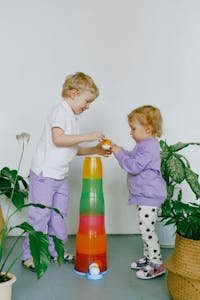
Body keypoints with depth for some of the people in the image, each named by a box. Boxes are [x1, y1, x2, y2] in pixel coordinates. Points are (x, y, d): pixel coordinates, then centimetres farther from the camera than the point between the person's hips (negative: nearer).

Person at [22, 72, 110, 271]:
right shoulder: (61, 110, -12)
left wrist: (94, 150, 5)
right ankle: (29, 255, 12)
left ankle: (56, 250, 28)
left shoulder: (72, 117, 16)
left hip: (61, 175, 9)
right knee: (40, 215, -1)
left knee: (59, 215, 15)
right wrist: (88, 137, -22)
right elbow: (58, 139, -25)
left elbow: (74, 149, 16)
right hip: (44, 173, -9)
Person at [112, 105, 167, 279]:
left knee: (147, 228, -7)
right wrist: (119, 150, 13)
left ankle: (157, 265, 3)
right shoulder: (145, 145, 15)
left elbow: (134, 166, -24)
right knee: (146, 229, 18)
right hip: (145, 195, 11)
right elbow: (132, 158, 26)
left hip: (149, 196, -11)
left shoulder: (149, 147, -19)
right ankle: (148, 258, 30)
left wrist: (119, 153, -13)